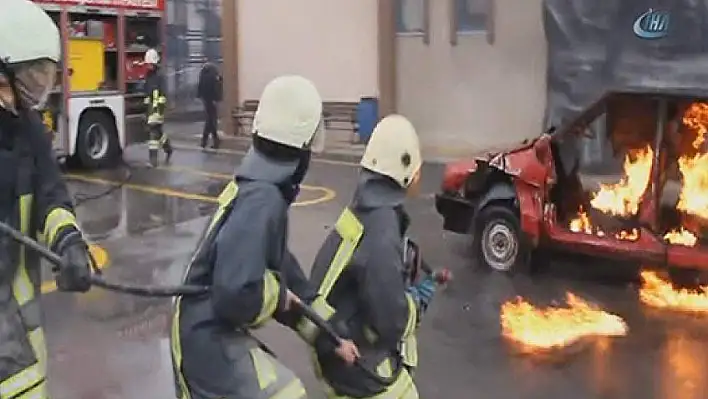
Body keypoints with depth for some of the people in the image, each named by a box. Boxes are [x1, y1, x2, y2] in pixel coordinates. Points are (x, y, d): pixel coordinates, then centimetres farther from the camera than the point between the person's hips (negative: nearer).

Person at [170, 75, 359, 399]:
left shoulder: (253, 189, 4)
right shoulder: (262, 200, -26)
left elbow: (284, 272, 12)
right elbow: (237, 293, -37)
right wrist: (278, 295, -15)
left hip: (206, 334, 10)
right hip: (211, 339, -10)